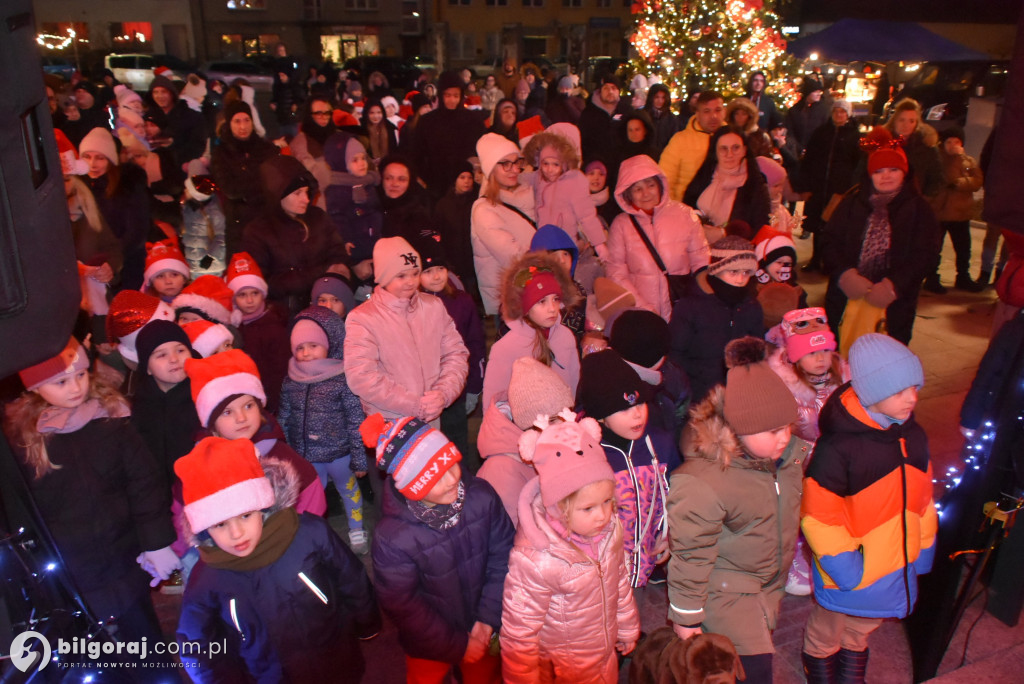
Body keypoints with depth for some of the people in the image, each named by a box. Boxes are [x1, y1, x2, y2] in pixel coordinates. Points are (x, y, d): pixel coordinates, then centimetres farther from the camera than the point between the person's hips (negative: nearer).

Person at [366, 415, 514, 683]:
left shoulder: (481, 497, -24)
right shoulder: (392, 537, -30)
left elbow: (502, 555, -12)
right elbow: (402, 606, -18)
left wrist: (489, 618, -15)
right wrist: (457, 647, -12)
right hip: (431, 643, -2)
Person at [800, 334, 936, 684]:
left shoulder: (913, 436, -5)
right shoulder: (837, 446, -28)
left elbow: (922, 498, 8)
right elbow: (818, 517, -24)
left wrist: (923, 551, 12)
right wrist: (847, 569, -21)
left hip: (895, 572, 6)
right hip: (847, 575, -6)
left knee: (858, 635, 29)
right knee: (825, 639, 21)